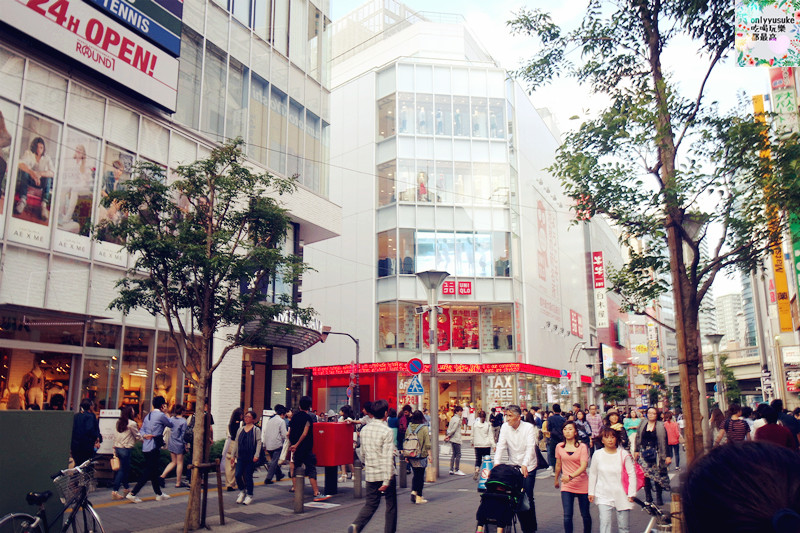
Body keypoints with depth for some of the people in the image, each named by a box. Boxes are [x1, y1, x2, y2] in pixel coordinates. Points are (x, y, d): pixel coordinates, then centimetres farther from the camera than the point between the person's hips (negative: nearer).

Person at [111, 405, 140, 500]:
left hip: (117, 448, 7)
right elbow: (137, 436, -2)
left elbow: (115, 436, 11)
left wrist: (115, 449, 17)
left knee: (125, 469, 17)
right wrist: (143, 440, 18)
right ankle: (115, 491, -3)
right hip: (126, 449, -7)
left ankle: (126, 489, 26)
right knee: (122, 470, 0)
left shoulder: (118, 422, 7)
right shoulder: (132, 423, -11)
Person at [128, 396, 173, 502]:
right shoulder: (161, 415, -11)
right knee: (148, 473, -3)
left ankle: (159, 494, 26)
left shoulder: (148, 416, 16)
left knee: (154, 471, 16)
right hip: (154, 448, -9)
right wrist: (165, 413, 14)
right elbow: (171, 424, 3)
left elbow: (142, 430, 12)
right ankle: (132, 493, -6)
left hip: (146, 447, 9)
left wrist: (144, 435, -5)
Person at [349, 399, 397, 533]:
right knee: (391, 505, 12)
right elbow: (388, 458, -19)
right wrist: (387, 481, -19)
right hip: (384, 474, -5)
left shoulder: (364, 430, 5)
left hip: (370, 473, 5)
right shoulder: (387, 431, -14)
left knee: (371, 503, 11)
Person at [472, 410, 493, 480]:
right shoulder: (488, 424, -8)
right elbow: (491, 435, -6)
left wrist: (472, 442, 21)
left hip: (477, 445, 1)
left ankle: (476, 470, -17)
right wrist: (493, 444, -1)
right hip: (486, 445, -1)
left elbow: (473, 435, 7)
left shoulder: (474, 424, -3)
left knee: (478, 459, 8)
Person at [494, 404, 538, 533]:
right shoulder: (505, 427, -3)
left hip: (528, 467, -3)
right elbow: (501, 446, -8)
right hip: (513, 466, 3)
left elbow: (530, 447, -23)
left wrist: (525, 465, -37)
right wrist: (497, 463, -23)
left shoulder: (529, 427, -13)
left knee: (528, 498, -5)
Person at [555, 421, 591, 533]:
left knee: (585, 515, 12)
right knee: (567, 516, -8)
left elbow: (584, 466, -17)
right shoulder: (559, 447, 2)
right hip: (566, 486, 1)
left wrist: (570, 476, -30)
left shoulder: (582, 447, -7)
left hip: (582, 485, -1)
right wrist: (556, 480, 26)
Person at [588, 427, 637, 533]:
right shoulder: (597, 454, -1)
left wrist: (631, 493, -3)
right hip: (603, 496, 1)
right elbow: (593, 474, 9)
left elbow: (632, 475, -1)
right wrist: (591, 492, 10)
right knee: (604, 523, -9)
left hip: (621, 496, 0)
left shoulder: (624, 454, -6)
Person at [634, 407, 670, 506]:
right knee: (645, 475, -1)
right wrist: (637, 451, 9)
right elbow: (638, 438, 13)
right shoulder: (643, 424, 8)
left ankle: (659, 498, 12)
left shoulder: (660, 426, 0)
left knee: (657, 475, 0)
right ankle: (648, 497, 9)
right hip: (644, 453, 2)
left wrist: (667, 456, -3)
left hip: (656, 453, -2)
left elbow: (665, 441, 0)